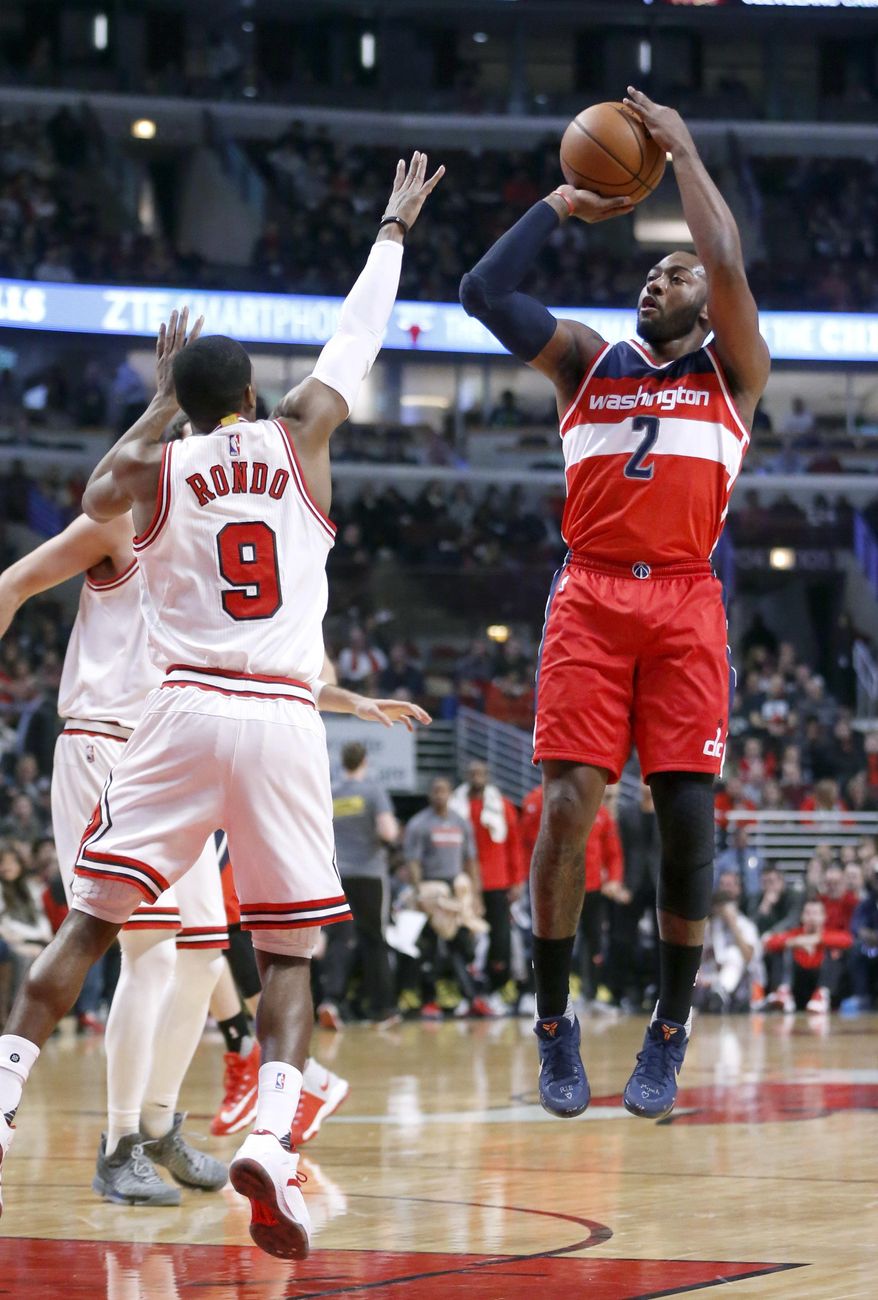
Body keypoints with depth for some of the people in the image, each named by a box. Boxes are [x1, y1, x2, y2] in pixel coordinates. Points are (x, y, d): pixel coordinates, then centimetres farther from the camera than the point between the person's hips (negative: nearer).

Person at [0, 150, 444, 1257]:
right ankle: (269, 1136, -17)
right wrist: (394, 228, 39)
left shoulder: (154, 468, 8)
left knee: (91, 918, 8)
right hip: (285, 722, 0)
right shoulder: (298, 439, 9)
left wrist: (161, 392, 42)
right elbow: (356, 338, 25)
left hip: (184, 712, 0)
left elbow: (95, 494, 33)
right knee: (288, 954, 4)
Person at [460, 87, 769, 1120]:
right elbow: (484, 293, 9)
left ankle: (671, 1033, 6)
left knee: (687, 812, -6)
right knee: (569, 802, -10)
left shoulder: (730, 369, 14)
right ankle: (555, 1026, 1)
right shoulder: (588, 362, 19)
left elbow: (729, 266, -3)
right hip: (591, 598, 1)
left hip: (685, 603, -1)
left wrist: (684, 151, 4)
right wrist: (562, 205, 15)